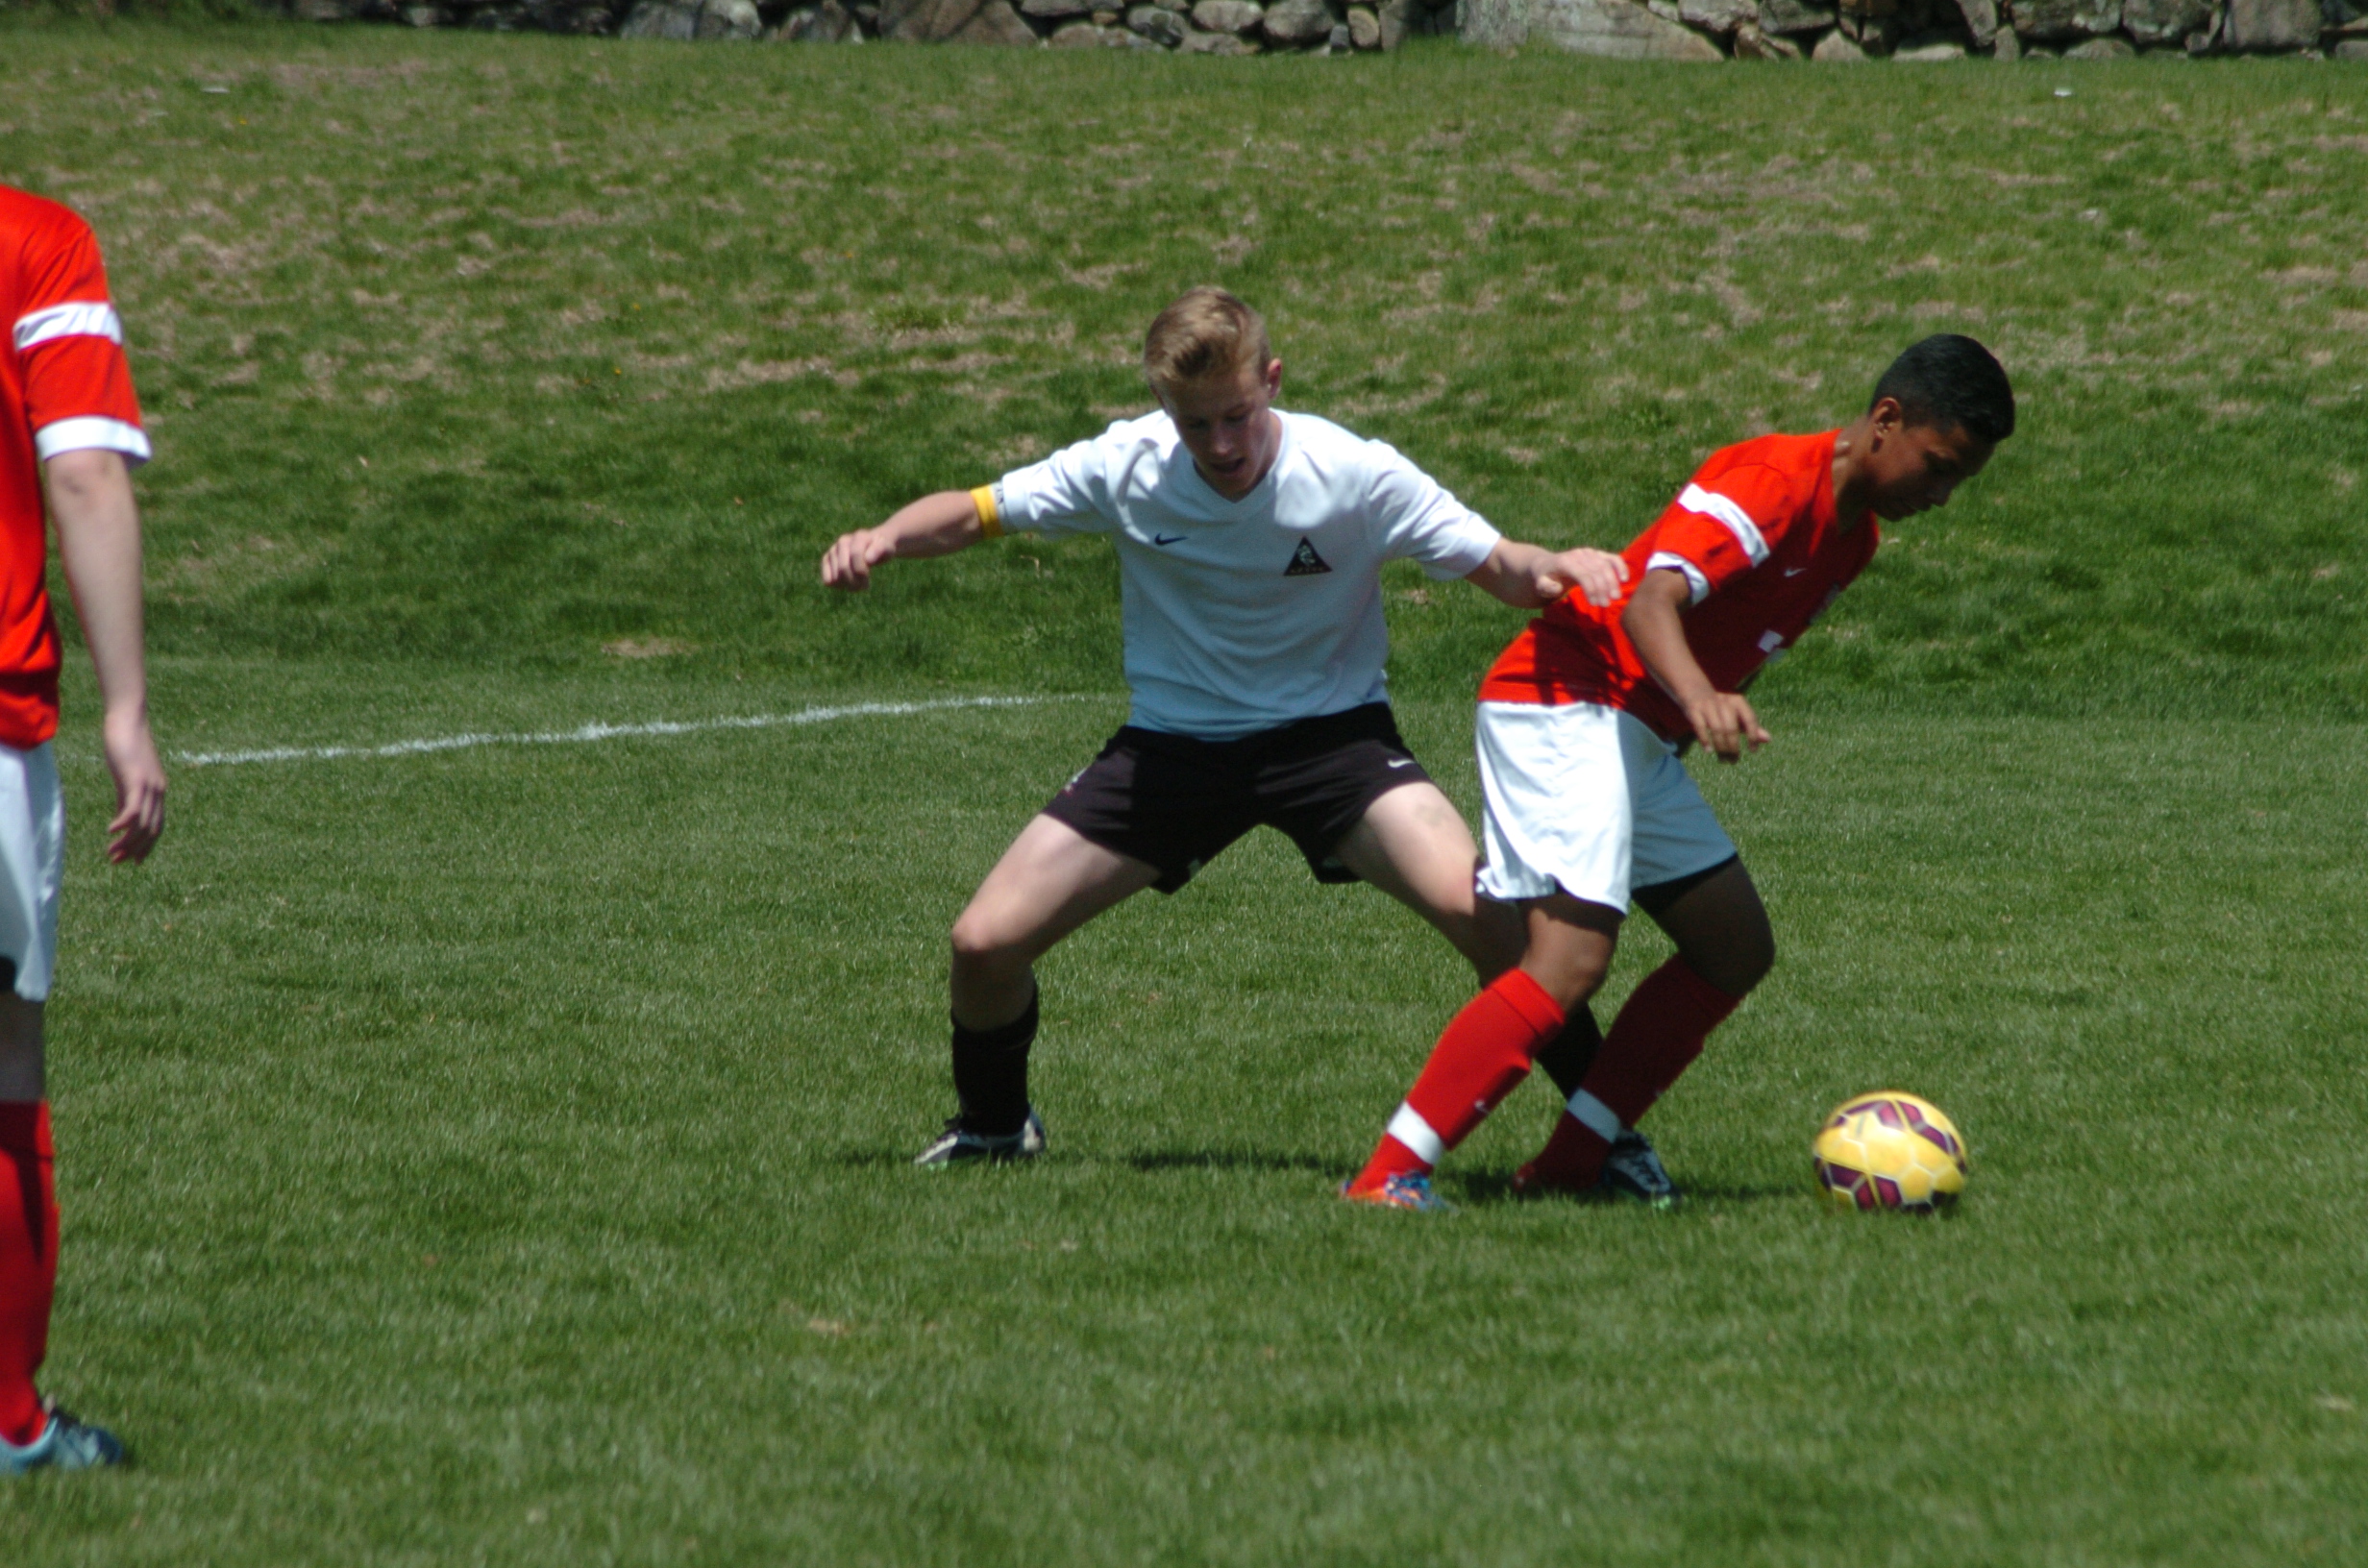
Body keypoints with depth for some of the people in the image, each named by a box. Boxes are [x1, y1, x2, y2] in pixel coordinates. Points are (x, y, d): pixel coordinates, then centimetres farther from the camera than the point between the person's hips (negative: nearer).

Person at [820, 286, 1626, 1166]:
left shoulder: (1357, 475, -18)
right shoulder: (1127, 467, -13)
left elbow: (1499, 569, -11)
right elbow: (976, 512, -1)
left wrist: (1553, 572, -35)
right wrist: (885, 539, -22)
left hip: (1331, 733, -2)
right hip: (1172, 745, 2)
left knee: (1480, 910, -28)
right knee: (986, 942, -7)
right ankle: (993, 1125, 26)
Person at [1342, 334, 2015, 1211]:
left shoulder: (1854, 533, 13)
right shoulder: (1772, 482, -18)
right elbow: (1649, 604, -30)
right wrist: (1700, 698, -47)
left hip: (1641, 735, 11)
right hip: (1566, 704, -11)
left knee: (1737, 949, 8)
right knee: (1572, 959, -23)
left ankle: (1574, 1158, 6)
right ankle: (1387, 1175, -26)